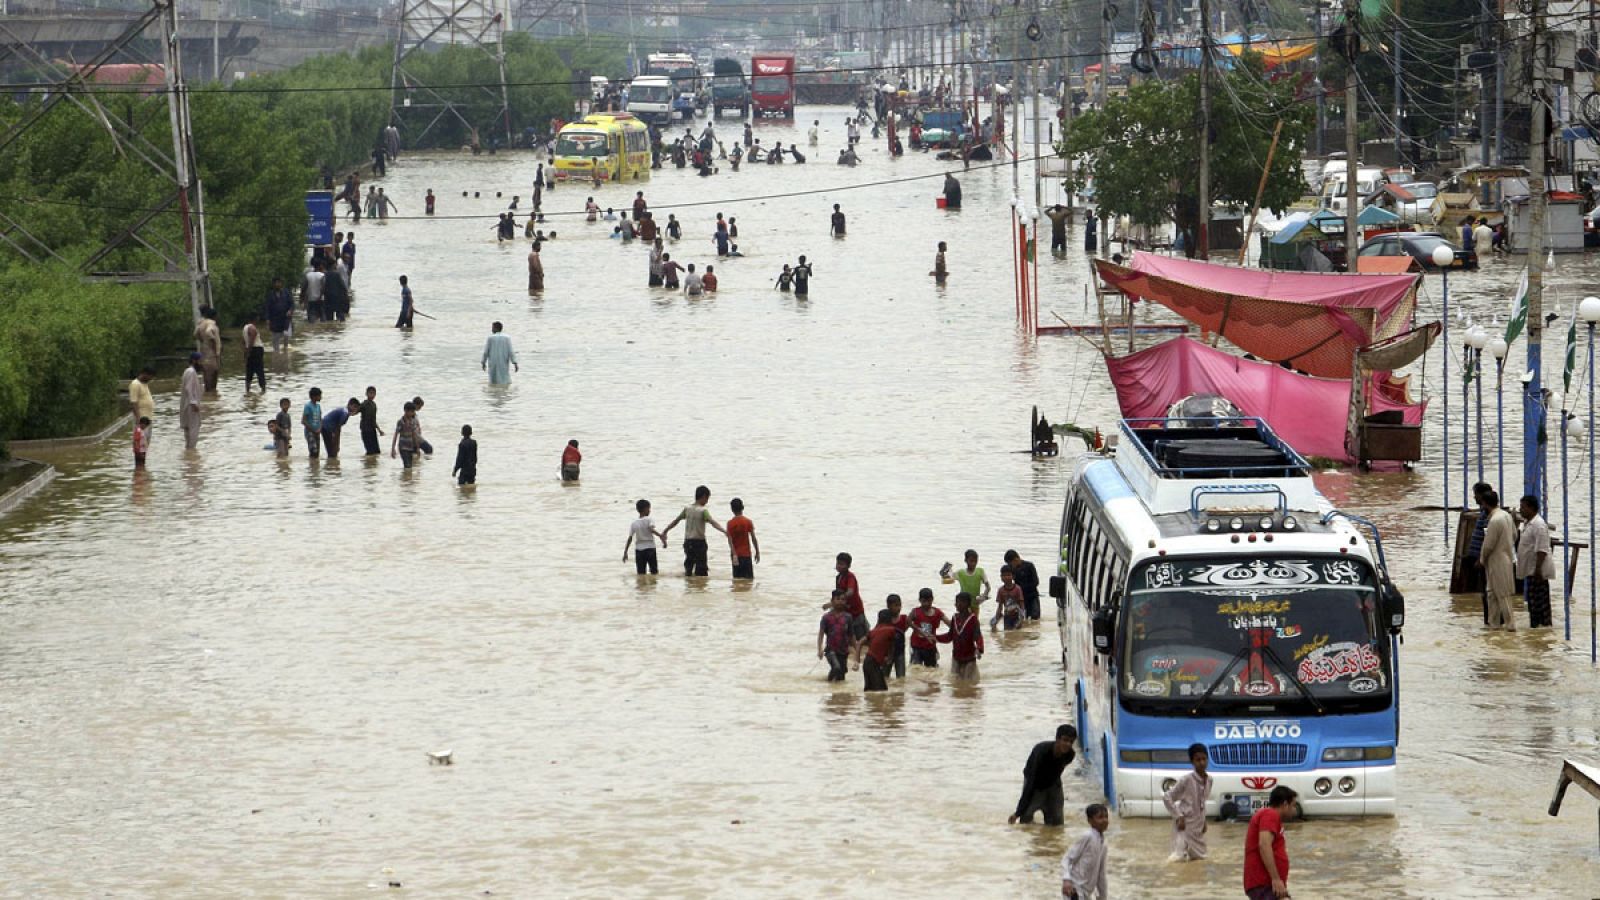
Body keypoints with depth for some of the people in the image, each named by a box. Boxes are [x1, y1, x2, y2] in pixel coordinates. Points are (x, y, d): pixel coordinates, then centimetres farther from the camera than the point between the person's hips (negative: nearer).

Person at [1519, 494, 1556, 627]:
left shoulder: (1538, 525, -18)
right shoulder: (1528, 523, 15)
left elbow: (1541, 550, -23)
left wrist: (1538, 569, -26)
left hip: (1537, 571, -10)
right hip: (1530, 570, 10)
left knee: (1538, 601, -7)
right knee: (1532, 601, 13)